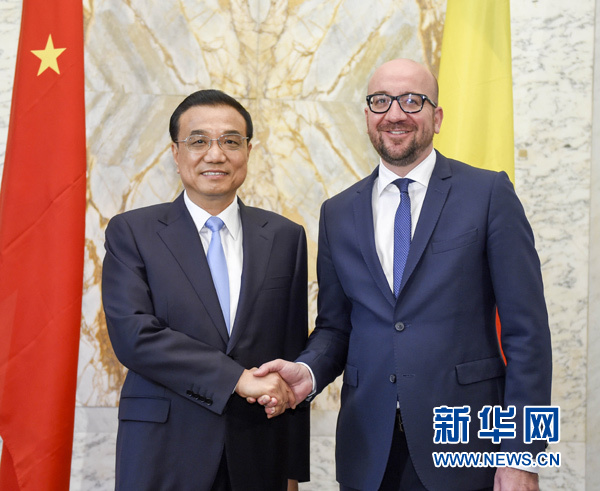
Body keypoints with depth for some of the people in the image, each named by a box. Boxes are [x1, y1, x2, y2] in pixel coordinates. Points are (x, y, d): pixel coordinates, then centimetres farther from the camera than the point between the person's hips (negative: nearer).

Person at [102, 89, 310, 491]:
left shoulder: (285, 237, 4)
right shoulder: (131, 232, -1)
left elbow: (293, 357, 5)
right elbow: (133, 334, -14)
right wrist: (237, 377, -19)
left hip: (257, 457, 2)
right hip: (162, 457, -2)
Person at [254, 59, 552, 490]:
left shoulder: (489, 193, -4)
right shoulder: (338, 213, 8)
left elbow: (526, 329, -6)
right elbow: (335, 325, 12)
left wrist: (521, 456, -9)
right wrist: (308, 371, -10)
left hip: (466, 446, -3)